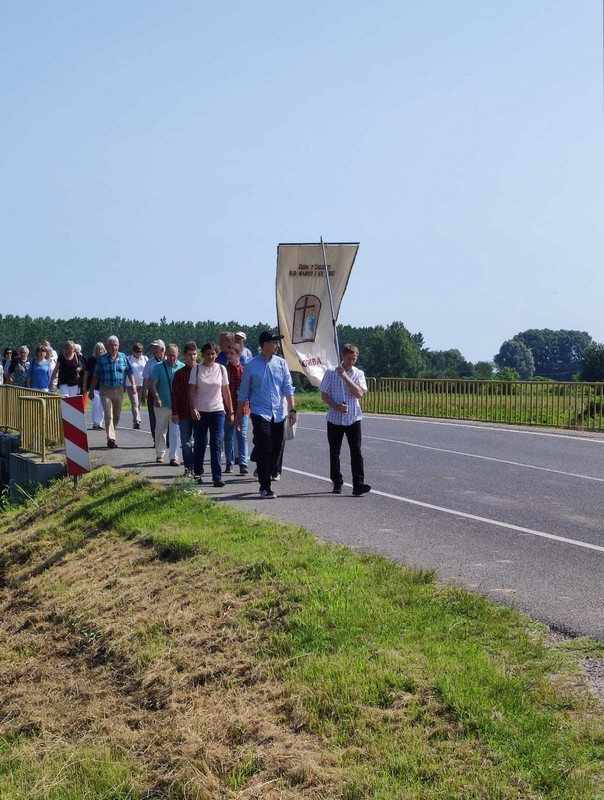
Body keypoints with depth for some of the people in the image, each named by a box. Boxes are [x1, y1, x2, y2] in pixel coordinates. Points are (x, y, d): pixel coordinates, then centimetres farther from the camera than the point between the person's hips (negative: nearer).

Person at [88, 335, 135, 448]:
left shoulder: (123, 357, 6)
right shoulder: (101, 359, -1)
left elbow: (130, 372, 7)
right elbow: (95, 376, 3)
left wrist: (133, 384, -9)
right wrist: (91, 390, 4)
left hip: (119, 390, 3)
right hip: (106, 390, -3)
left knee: (117, 416, 12)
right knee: (108, 415, -12)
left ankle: (111, 434, 29)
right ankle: (111, 439, -14)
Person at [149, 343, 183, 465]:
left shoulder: (182, 367, 4)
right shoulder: (159, 367, 1)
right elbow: (152, 384, -3)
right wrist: (156, 398, -16)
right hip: (162, 404, 0)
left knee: (175, 432, -3)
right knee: (160, 431, 9)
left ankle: (174, 457, -1)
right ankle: (160, 454, 24)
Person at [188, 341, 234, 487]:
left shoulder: (221, 369, 4)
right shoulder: (196, 369, -1)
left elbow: (226, 392, 8)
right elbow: (191, 391, -3)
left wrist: (231, 412, 7)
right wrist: (193, 409, -15)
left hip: (217, 411, 1)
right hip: (200, 412, 0)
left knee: (216, 444, -5)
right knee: (199, 443, 9)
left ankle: (217, 476, -6)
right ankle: (197, 473, 23)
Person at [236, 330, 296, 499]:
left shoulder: (281, 363, 4)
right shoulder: (251, 366, -3)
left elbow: (288, 388, 3)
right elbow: (243, 393, 4)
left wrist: (292, 410, -6)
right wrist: (238, 415, 6)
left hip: (278, 414, 4)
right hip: (260, 414, -4)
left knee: (275, 451, 9)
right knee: (264, 451, -9)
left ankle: (265, 480, 26)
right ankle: (265, 488, -4)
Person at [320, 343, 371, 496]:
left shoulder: (359, 374, 3)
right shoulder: (331, 373, 1)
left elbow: (359, 393, -11)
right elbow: (324, 395, 1)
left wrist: (345, 377, -16)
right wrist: (337, 407, -14)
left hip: (353, 419, 0)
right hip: (335, 419, 0)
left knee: (356, 451, -8)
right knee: (334, 452, 8)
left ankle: (358, 485, -12)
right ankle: (337, 484, 20)